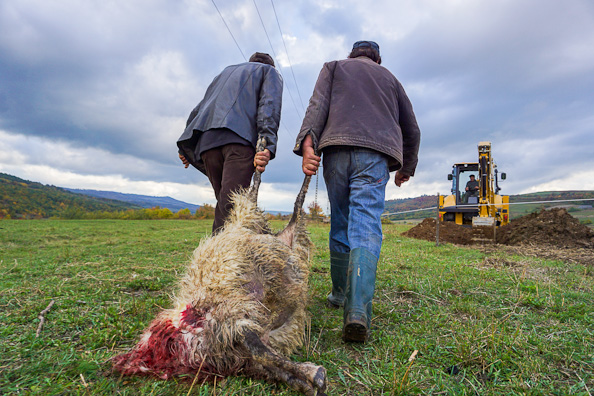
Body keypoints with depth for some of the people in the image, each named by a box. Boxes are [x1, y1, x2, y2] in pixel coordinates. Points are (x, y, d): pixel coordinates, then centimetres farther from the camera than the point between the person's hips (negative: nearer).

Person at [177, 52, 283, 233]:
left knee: (224, 203, 8)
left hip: (207, 140, 6)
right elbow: (269, 105, 1)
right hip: (239, 137, -5)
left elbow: (198, 109, 30)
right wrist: (268, 145, -14)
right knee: (233, 203, -18)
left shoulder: (227, 71, 40)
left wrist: (186, 148, 27)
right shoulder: (270, 71, 24)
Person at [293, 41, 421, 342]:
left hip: (336, 150, 0)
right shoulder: (389, 77, 30)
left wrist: (307, 144, -10)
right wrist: (406, 167, 39)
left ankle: (340, 293, 21)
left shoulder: (333, 67, 25)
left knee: (340, 225, 11)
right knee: (366, 228, -12)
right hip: (375, 154, 0)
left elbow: (318, 105, 3)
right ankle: (358, 308, -27)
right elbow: (412, 130, 28)